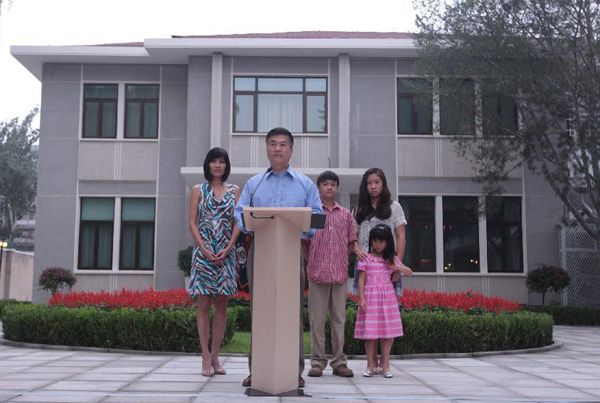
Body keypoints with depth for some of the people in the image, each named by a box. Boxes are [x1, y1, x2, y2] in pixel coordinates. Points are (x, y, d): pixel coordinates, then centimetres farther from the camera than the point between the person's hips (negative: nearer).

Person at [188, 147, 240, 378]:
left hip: (226, 253, 2)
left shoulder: (234, 191, 11)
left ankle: (215, 356, 11)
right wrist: (205, 250, -10)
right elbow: (192, 223, 2)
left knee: (221, 304, 3)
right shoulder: (198, 190, 8)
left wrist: (227, 249, -8)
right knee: (203, 304, -2)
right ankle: (206, 358, 2)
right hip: (203, 252, -1)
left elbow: (238, 223, 5)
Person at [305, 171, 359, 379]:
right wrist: (311, 262, -1)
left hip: (340, 273, 2)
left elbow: (352, 243, 17)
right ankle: (317, 361, 8)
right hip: (317, 273, -2)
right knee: (317, 318, 1)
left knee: (339, 318, 5)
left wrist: (360, 253, 1)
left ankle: (339, 362, 12)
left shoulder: (346, 214, 13)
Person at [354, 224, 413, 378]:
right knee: (370, 332, -2)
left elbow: (410, 273, 13)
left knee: (388, 331, 2)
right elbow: (361, 279, 0)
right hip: (371, 297, -2)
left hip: (388, 296, 3)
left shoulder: (392, 259, 10)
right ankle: (371, 365, 9)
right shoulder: (366, 258, 1)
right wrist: (361, 298, -8)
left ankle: (385, 364, 12)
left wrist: (398, 267, -5)